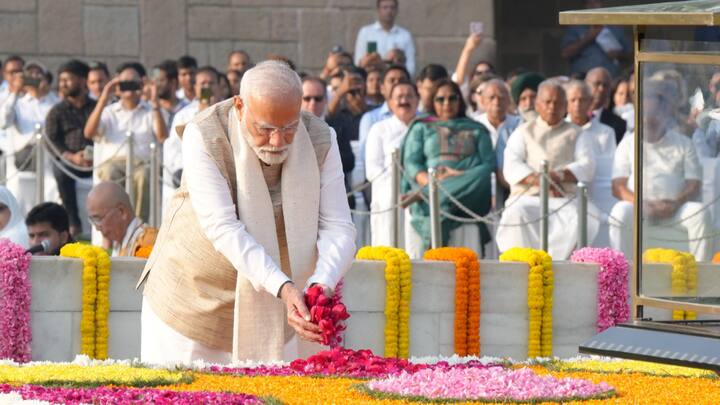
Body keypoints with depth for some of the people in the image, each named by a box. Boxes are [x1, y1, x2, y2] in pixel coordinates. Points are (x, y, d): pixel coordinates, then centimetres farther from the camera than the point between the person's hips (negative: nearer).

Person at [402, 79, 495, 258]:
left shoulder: (476, 130, 23)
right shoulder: (421, 128, 22)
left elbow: (489, 163, 9)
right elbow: (411, 163, 9)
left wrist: (461, 175, -8)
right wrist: (429, 181, -11)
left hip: (468, 190, 0)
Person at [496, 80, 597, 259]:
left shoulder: (578, 135, 24)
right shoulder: (523, 132, 24)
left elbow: (587, 167, 6)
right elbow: (510, 167, 7)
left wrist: (560, 175, -15)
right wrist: (535, 179, -14)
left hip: (565, 199, 0)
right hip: (527, 196, 0)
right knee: (516, 214, -36)